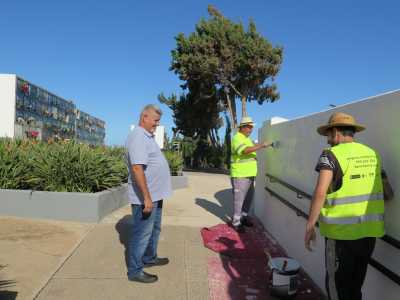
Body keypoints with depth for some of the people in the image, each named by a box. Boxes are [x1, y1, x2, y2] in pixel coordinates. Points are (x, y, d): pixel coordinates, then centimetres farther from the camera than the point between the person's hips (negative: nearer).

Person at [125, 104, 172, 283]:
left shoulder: (147, 136, 13)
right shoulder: (138, 137, -20)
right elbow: (137, 168, -28)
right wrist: (147, 197, -28)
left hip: (155, 194, 10)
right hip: (145, 197, -10)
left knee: (154, 229, 22)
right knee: (142, 233, 1)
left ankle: (149, 258, 40)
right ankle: (135, 271, 15)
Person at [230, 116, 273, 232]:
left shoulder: (247, 138, 17)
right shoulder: (237, 138, -14)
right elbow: (245, 150, -31)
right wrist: (262, 145, -30)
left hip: (249, 174, 9)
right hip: (240, 175, -9)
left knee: (248, 197, 16)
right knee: (239, 199, -3)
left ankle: (244, 217, 32)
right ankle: (236, 222, 8)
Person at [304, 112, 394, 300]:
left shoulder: (332, 154, -10)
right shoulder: (372, 154, 8)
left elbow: (320, 192, -20)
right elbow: (388, 194, 13)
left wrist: (310, 226, -14)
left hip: (342, 232, -6)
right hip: (369, 231, 6)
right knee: (355, 285, 22)